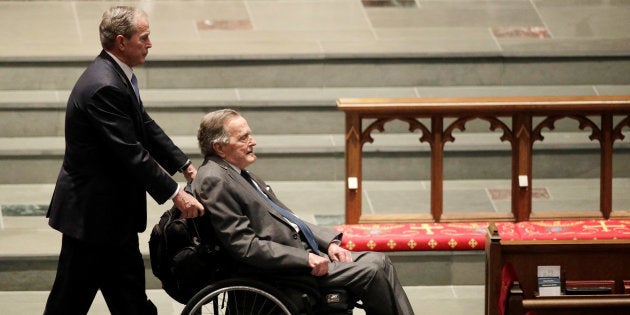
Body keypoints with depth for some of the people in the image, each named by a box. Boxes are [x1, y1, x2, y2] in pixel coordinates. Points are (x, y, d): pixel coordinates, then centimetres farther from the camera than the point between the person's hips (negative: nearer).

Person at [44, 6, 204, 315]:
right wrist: (176, 194, -20)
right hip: (92, 213, -10)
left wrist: (186, 166, 9)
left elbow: (146, 127, 15)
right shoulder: (104, 87, -25)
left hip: (114, 212, 10)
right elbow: (131, 153, -25)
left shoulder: (116, 75, 7)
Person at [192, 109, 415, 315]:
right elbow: (244, 246, -21)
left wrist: (329, 242, 6)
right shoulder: (214, 182, -15)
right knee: (370, 271, -16)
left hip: (303, 251, 10)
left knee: (379, 261, 1)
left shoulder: (238, 174, 16)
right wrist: (305, 259, -20)